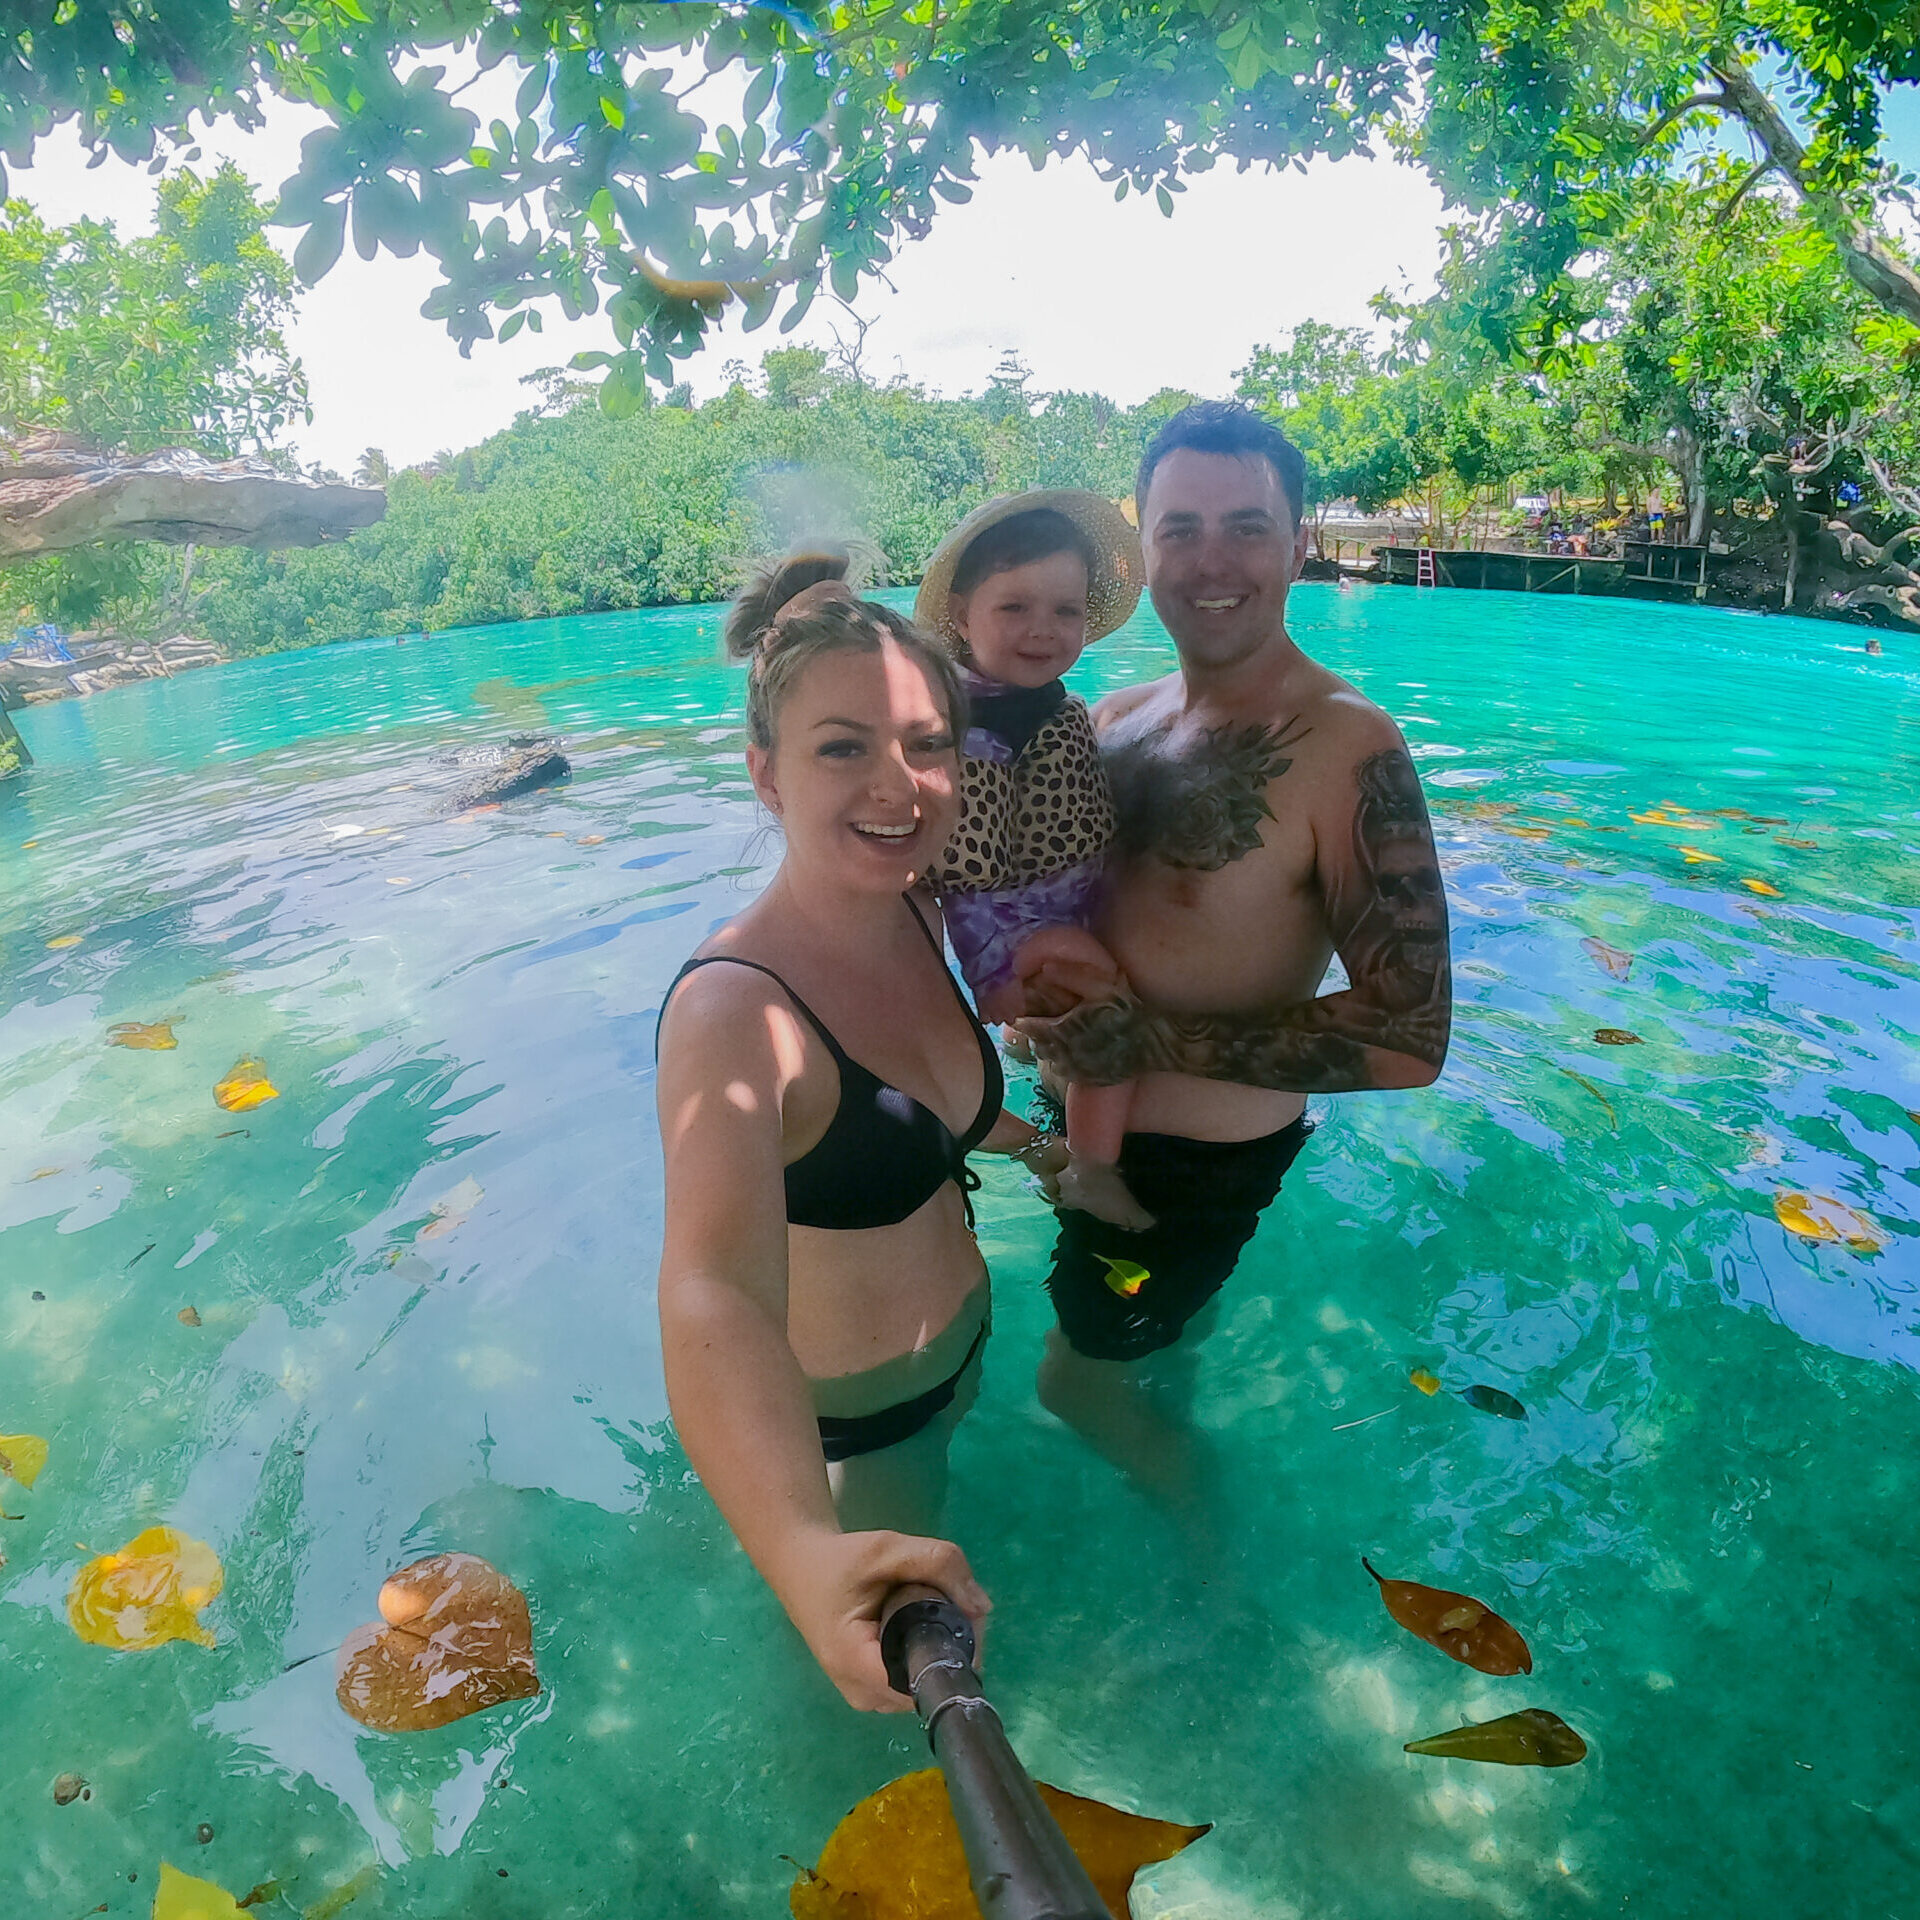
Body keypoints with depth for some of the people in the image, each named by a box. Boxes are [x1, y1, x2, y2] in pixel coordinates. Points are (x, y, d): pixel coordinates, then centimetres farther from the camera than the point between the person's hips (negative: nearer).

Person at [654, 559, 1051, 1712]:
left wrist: (1038, 1146, 17)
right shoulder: (735, 1010, -37)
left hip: (961, 1336, 6)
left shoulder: (917, 918, -12)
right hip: (843, 1414, -6)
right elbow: (716, 1293, -53)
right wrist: (808, 1556, -69)